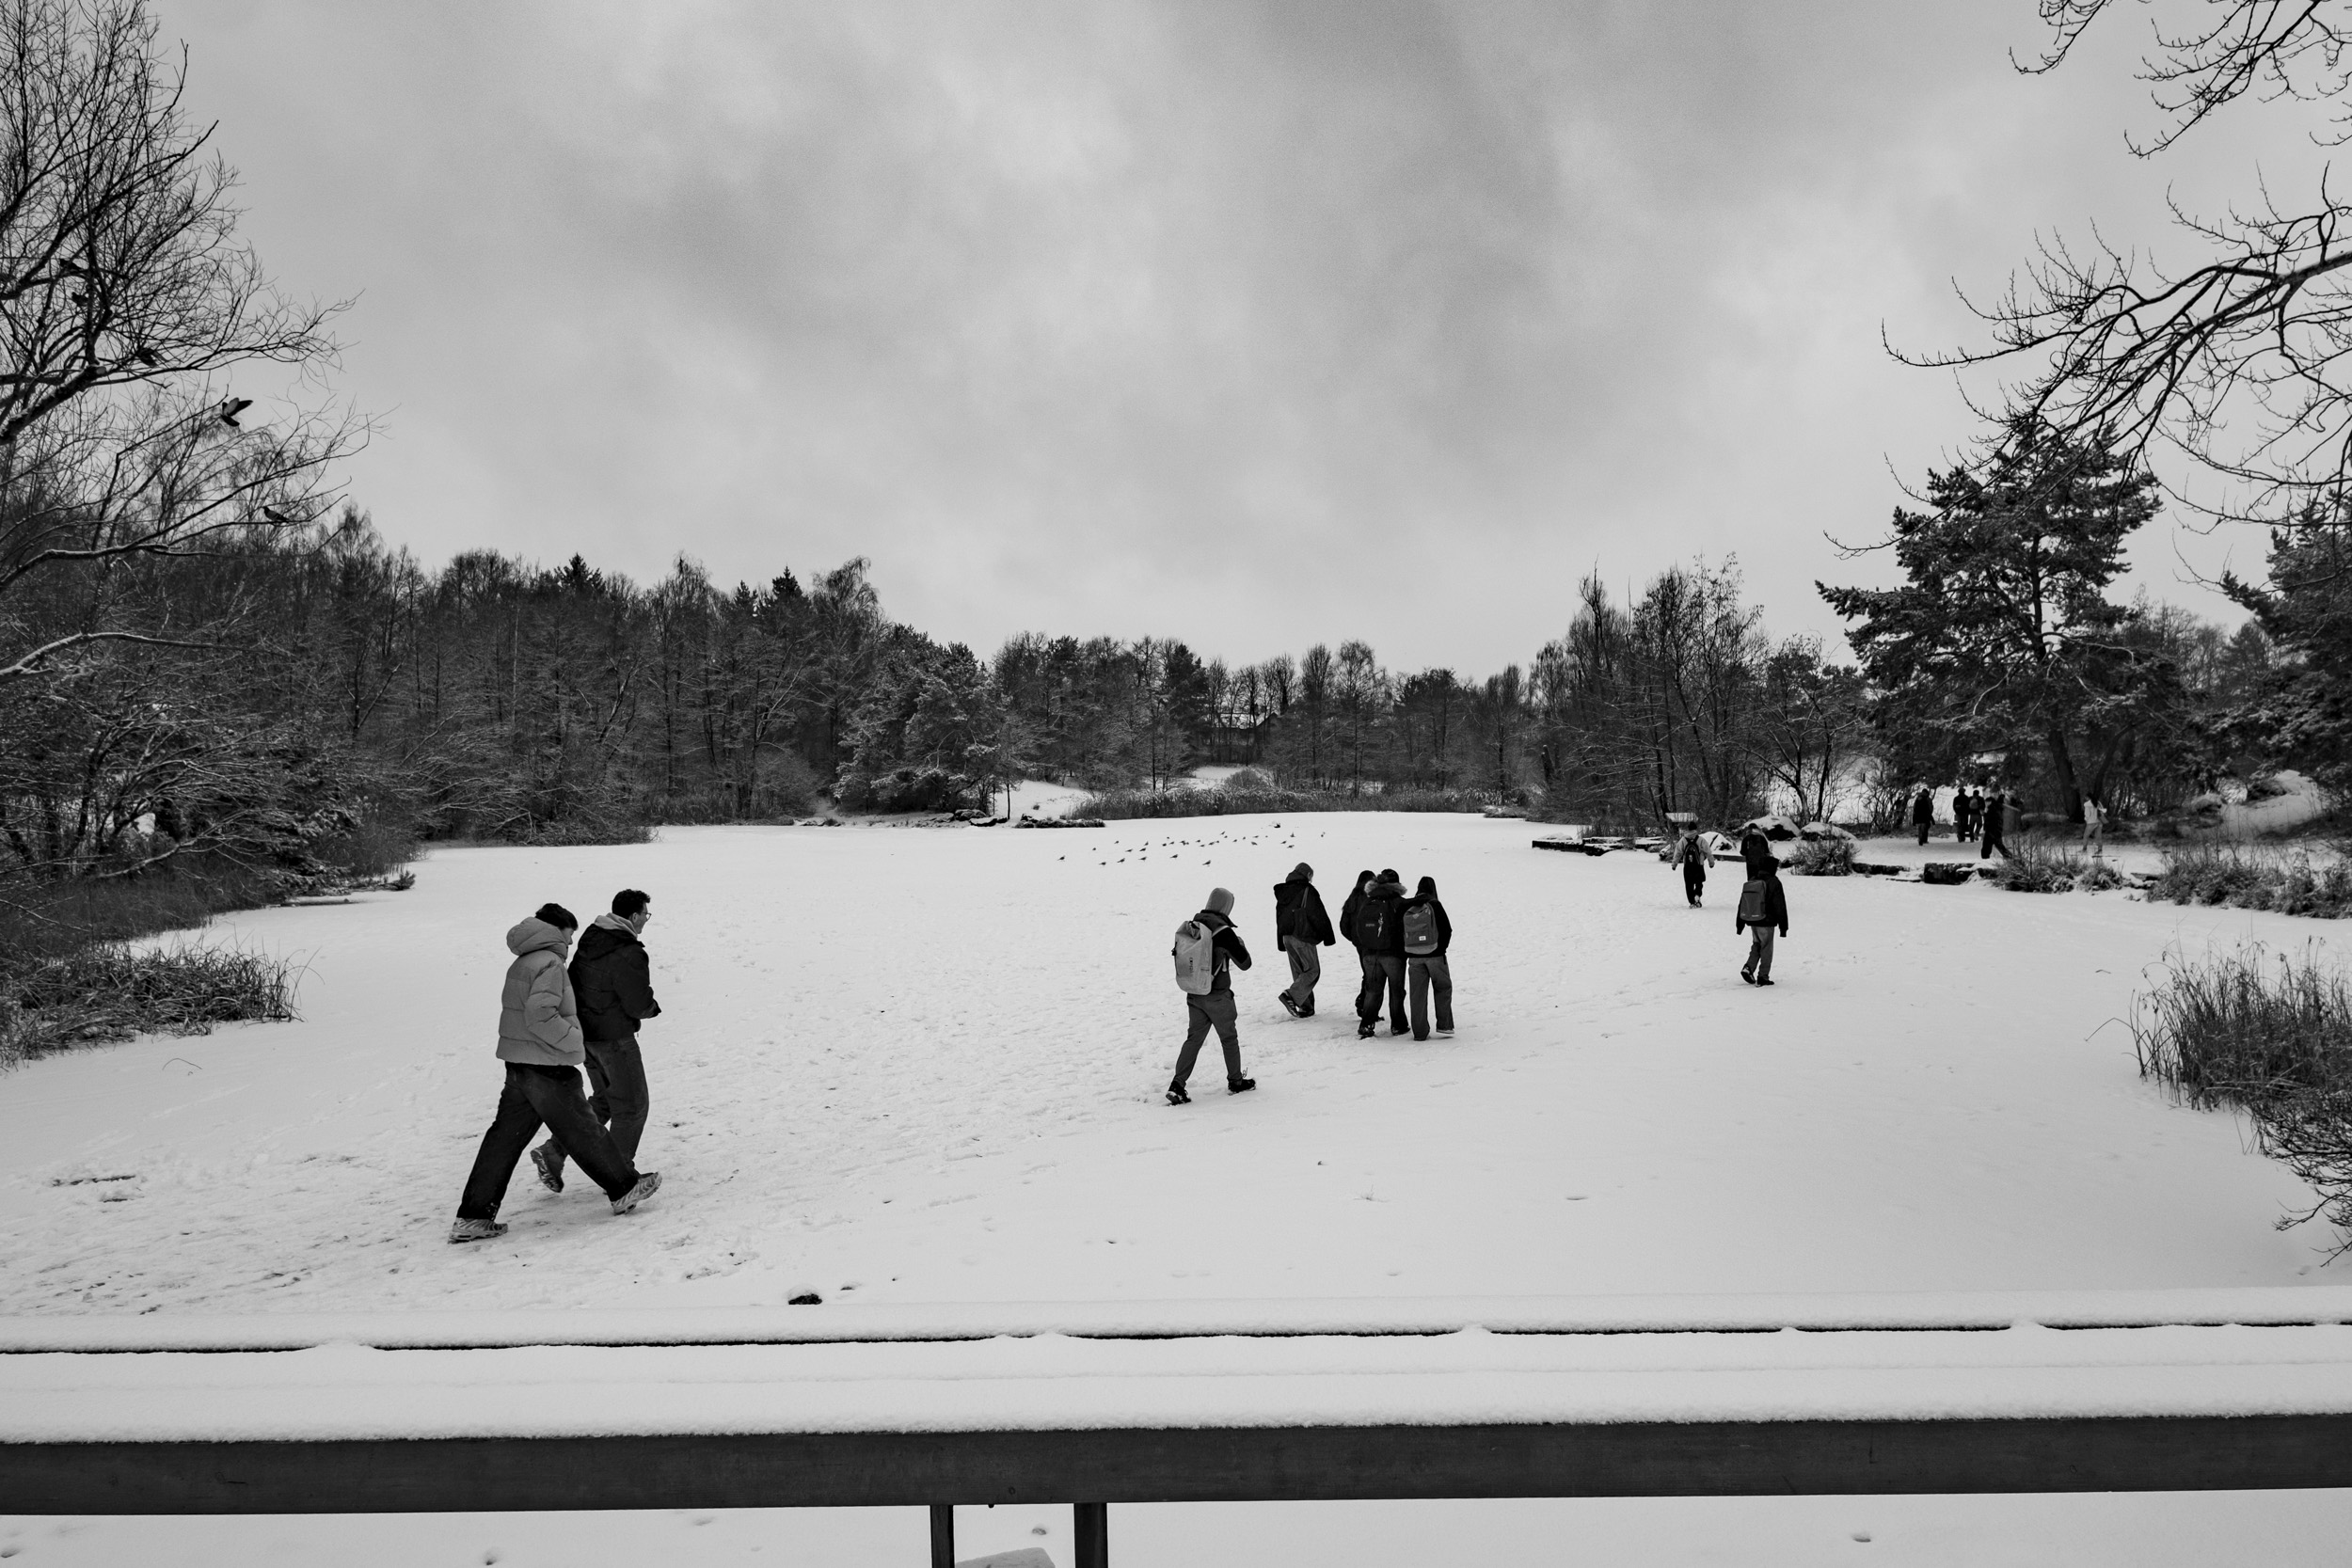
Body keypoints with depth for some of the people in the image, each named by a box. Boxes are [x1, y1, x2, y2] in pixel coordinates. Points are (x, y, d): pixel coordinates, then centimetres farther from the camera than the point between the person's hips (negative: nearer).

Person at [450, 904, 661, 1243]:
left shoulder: (521, 963, 15)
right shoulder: (549, 963, -15)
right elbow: (541, 1015, -26)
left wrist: (571, 1039, 16)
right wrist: (573, 1041, -14)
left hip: (517, 1064, 9)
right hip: (546, 1067, -9)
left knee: (505, 1138, 9)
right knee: (582, 1131, 3)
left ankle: (472, 1218, 10)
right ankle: (625, 1189, 16)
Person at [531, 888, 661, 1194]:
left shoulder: (589, 939, 4)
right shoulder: (629, 954, -23)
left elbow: (572, 983, 12)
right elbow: (639, 1006, -21)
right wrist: (653, 1007, 1)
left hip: (585, 1032, 8)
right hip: (614, 1039, -8)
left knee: (603, 1099, 22)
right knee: (632, 1105, 7)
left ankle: (553, 1152, 15)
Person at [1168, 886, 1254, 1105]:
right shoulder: (1224, 932, -20)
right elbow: (1245, 963, -11)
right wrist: (1239, 943, 6)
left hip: (1193, 994, 5)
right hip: (1218, 996, -5)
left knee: (1193, 1038, 10)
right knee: (1229, 1038, 14)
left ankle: (1177, 1085, 2)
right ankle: (1235, 1082, 28)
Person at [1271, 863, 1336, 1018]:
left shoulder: (1282, 892, 13)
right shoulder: (1307, 891, -9)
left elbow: (1279, 917, 17)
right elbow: (1319, 916, -10)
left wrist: (1282, 942, 22)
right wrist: (1327, 937, -3)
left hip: (1286, 937, 7)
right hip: (1303, 937, -7)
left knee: (1299, 972, 13)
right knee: (1313, 970, -1)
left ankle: (1305, 1006, 11)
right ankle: (1291, 996, -17)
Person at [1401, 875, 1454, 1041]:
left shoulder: (1406, 907, 2)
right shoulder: (1434, 905, -8)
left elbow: (1398, 930, 5)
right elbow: (1447, 929, -9)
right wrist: (1442, 948, 5)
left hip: (1413, 957, 3)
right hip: (1434, 955, -3)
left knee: (1418, 994, 7)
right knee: (1443, 989, 12)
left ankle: (1420, 1032, 7)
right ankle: (1444, 1027, 6)